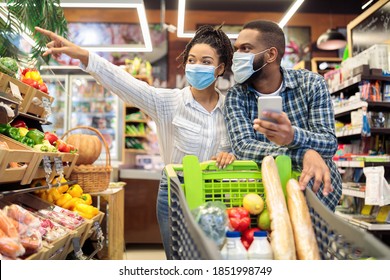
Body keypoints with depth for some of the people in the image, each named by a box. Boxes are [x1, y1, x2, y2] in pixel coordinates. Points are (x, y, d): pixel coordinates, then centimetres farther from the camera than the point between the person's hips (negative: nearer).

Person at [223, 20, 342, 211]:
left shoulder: (311, 84, -6)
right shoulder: (235, 96, -6)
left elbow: (329, 143, -16)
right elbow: (243, 147, -20)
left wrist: (293, 136, -39)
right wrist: (304, 154, -35)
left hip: (317, 188, 0)